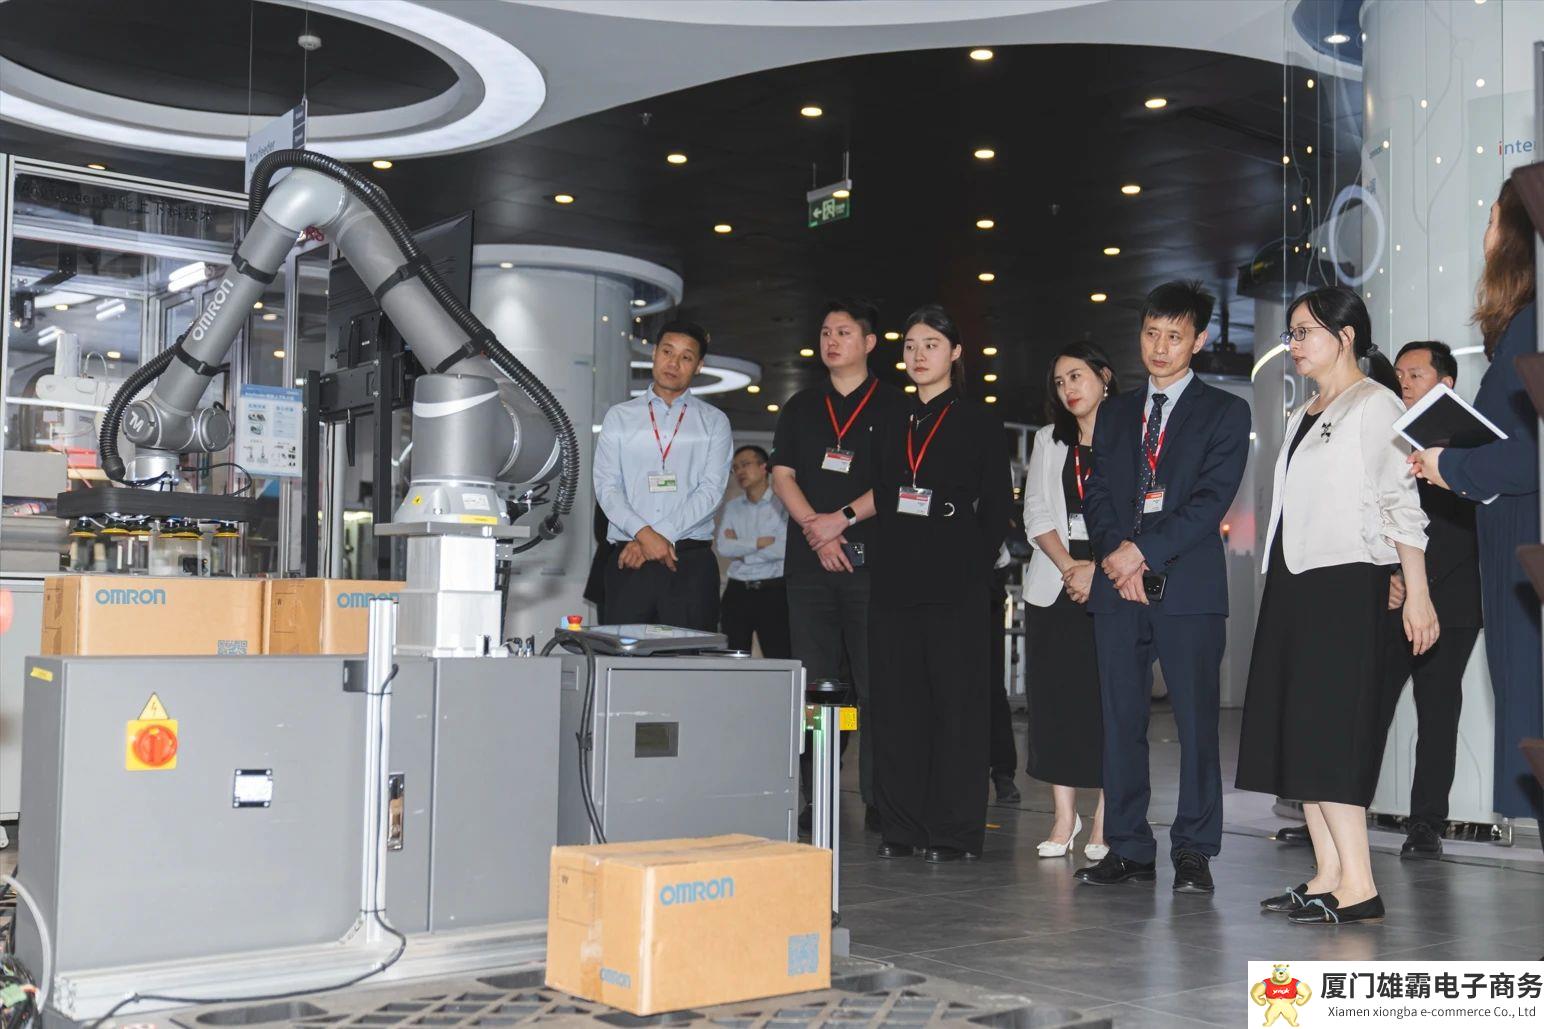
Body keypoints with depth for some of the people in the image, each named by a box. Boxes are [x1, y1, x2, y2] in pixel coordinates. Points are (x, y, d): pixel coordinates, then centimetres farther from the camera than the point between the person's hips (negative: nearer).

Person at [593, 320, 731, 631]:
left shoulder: (713, 422, 11)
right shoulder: (619, 417, 13)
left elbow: (711, 490, -1)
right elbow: (606, 487, 3)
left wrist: (661, 536, -11)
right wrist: (644, 534, -14)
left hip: (691, 561, 0)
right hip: (628, 560, 1)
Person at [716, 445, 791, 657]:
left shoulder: (783, 504, -2)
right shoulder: (732, 508, 13)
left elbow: (783, 549, -14)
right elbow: (723, 548, -2)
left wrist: (741, 549, -4)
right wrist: (761, 542, -9)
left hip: (773, 591, -4)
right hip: (737, 592, 4)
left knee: (779, 657, -6)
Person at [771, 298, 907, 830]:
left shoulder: (893, 405, 6)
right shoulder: (801, 407, 17)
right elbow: (782, 476, 9)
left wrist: (844, 518, -12)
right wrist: (816, 529, -6)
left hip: (872, 558, -3)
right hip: (809, 560, 3)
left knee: (875, 682, -4)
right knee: (813, 681, 2)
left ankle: (878, 800, -1)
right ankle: (813, 798, 6)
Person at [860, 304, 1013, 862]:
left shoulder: (979, 421, 5)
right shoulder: (893, 423, 17)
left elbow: (997, 506, 1)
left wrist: (976, 569, -8)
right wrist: (886, 557, 6)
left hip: (953, 581, -5)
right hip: (894, 579, 5)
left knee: (956, 700, -3)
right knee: (896, 701, 4)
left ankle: (954, 830, 4)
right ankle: (902, 827, 12)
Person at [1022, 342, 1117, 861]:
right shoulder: (1048, 440, 17)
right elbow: (1036, 513, 8)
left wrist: (1098, 570, -12)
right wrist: (1068, 566, -7)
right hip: (1053, 585, 4)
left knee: (1108, 699, -5)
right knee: (1055, 698, 1)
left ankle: (1103, 822, 0)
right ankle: (1064, 818, 7)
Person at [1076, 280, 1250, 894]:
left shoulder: (1224, 412, 6)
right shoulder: (1114, 414, 19)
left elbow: (1212, 499, -6)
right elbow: (1096, 496, 12)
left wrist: (1143, 552, -13)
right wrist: (1116, 555, -6)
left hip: (1188, 588, -4)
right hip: (1118, 588, 4)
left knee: (1196, 722, -3)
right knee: (1121, 721, 4)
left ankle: (1193, 852, 4)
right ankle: (1127, 849, 10)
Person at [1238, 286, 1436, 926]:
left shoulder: (1375, 405, -4)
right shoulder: (1303, 416, 20)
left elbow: (1401, 502, -11)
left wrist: (1416, 595, -16)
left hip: (1344, 584, -9)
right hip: (1292, 584, 9)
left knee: (1329, 731, -12)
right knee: (1295, 732, 6)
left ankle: (1358, 885, -9)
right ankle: (1327, 875, 11)